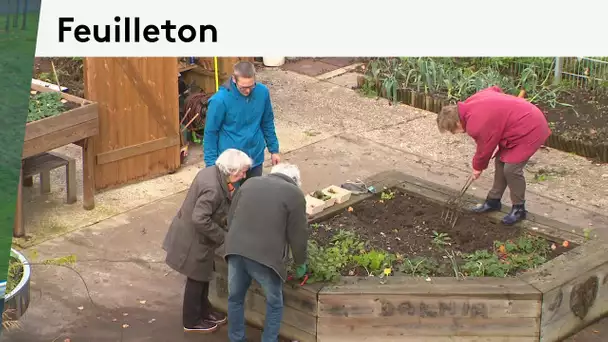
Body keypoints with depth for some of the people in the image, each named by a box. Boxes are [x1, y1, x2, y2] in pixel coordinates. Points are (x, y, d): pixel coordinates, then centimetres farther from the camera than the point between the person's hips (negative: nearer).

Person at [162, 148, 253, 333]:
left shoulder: (212, 172, -2)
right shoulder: (213, 189, -32)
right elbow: (200, 219, -32)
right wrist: (222, 236, -21)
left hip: (193, 235, 9)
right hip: (194, 240, -9)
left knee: (204, 276, 23)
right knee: (196, 279, 8)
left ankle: (204, 311, 40)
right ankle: (192, 321, 24)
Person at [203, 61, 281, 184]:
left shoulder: (262, 92, -10)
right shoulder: (220, 100, -23)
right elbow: (210, 132, -12)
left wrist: (274, 149, 10)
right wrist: (212, 163, -10)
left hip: (255, 158, 4)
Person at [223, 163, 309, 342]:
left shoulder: (249, 183, 17)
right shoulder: (294, 194, 3)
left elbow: (231, 217, 21)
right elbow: (298, 234, 4)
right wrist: (300, 263, 17)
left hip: (236, 250, 4)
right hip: (266, 255, -4)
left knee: (235, 298, 22)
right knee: (274, 304, 16)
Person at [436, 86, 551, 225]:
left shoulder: (476, 125, -26)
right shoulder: (470, 103, 1)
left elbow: (484, 149, -9)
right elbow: (495, 89, 17)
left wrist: (477, 167, 10)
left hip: (530, 130, -11)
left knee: (511, 169, -12)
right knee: (500, 161, 14)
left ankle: (519, 209, 5)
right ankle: (493, 200, 26)